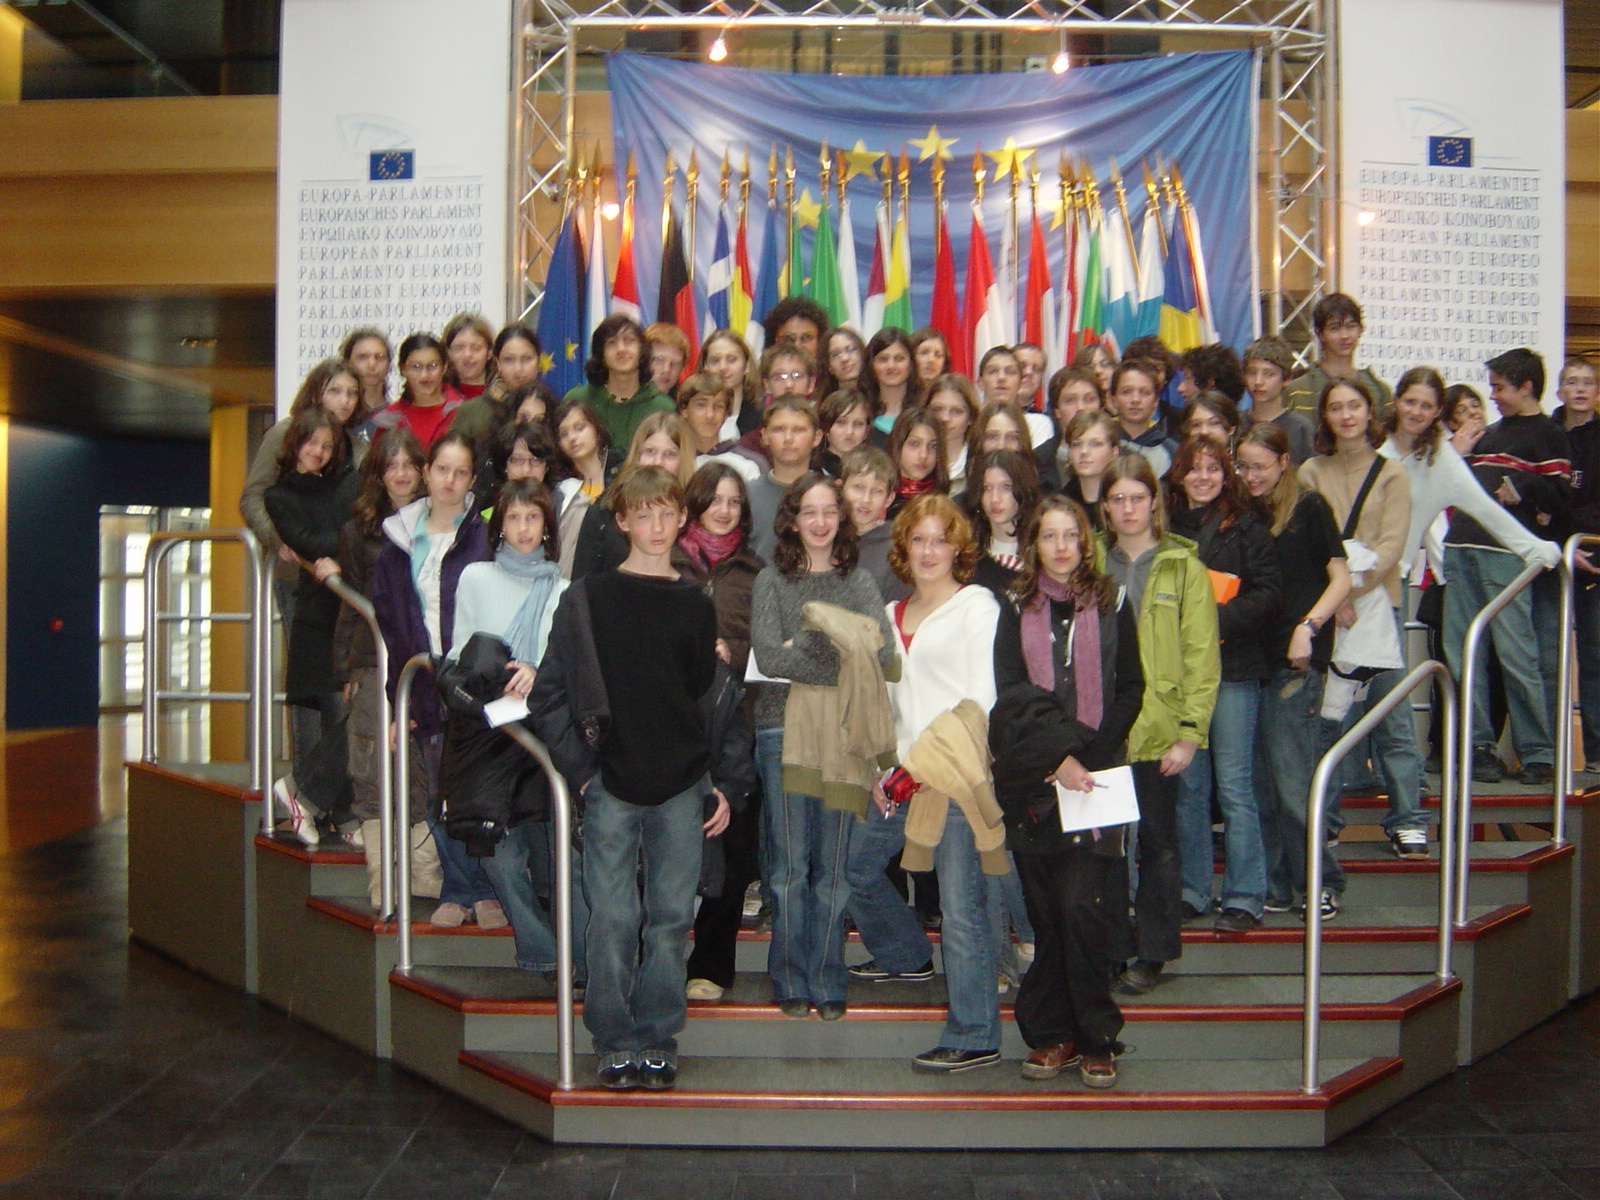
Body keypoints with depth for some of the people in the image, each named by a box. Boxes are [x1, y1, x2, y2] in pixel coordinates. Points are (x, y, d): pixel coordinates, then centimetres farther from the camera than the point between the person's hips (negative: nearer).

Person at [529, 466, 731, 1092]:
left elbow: (711, 700, 13)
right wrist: (580, 768, -6)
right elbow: (548, 695, 1)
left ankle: (658, 1042, 17)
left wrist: (719, 784, 9)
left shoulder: (697, 605, 10)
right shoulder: (587, 598, 2)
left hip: (682, 788, 2)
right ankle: (616, 1045, 12)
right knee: (612, 919, 0)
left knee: (670, 919, 6)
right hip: (611, 787, -2)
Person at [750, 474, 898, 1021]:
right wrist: (845, 658, -8)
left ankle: (828, 982, 16)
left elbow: (884, 656, -7)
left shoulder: (859, 582, 9)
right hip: (783, 729, -1)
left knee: (833, 866, 6)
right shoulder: (772, 580, 5)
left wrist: (803, 651, -12)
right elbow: (769, 657, -10)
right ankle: (791, 982, 14)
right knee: (789, 865, 4)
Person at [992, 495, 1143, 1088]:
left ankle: (1096, 1039, 3)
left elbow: (1130, 689, 6)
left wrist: (1088, 757, -7)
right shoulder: (1016, 610, 10)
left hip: (1096, 776, -1)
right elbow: (1012, 695, 1)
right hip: (1031, 779, 1)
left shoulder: (1112, 605, 9)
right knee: (1044, 913, 2)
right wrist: (1059, 756, -11)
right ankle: (1051, 1035, 12)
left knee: (1081, 907, -9)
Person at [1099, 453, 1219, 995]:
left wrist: (1190, 732, -10)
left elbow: (1201, 655, -4)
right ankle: (1111, 947, 21)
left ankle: (1153, 953, 21)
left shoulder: (1182, 565, -1)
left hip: (1156, 729, -2)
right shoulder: (1091, 562, 7)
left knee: (1157, 842, 9)